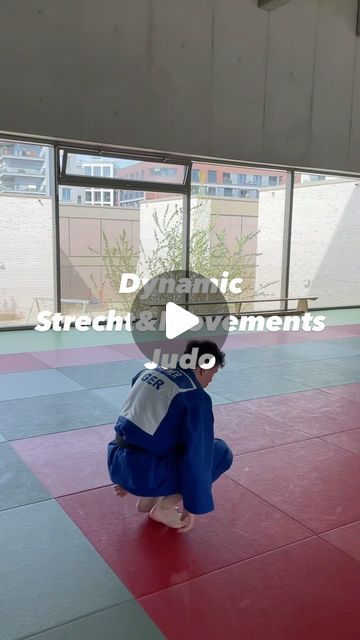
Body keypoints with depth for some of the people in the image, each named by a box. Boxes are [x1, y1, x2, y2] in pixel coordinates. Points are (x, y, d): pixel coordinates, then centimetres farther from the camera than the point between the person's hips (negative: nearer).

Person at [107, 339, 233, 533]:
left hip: (117, 464, 8)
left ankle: (148, 498, 20)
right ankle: (166, 507, 6)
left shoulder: (151, 372, 11)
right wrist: (192, 508, 0)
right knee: (221, 452, 6)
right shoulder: (195, 396, -12)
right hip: (145, 474, -7)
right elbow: (197, 456, -12)